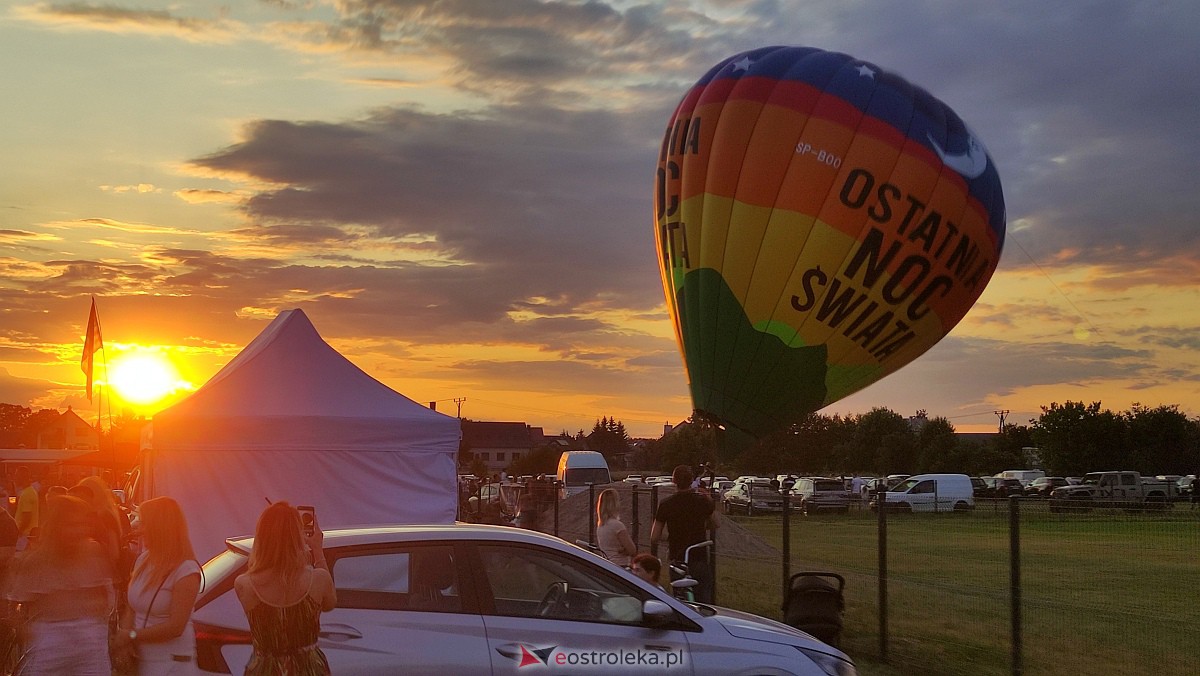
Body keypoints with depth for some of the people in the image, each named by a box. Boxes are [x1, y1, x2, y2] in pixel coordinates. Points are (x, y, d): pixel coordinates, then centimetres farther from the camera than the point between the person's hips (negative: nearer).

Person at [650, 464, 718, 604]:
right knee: (703, 601, 4)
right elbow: (714, 525, 10)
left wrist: (653, 556, 14)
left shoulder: (665, 505, -5)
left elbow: (654, 537, -2)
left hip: (676, 559, 1)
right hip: (699, 559, -1)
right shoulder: (703, 502, -5)